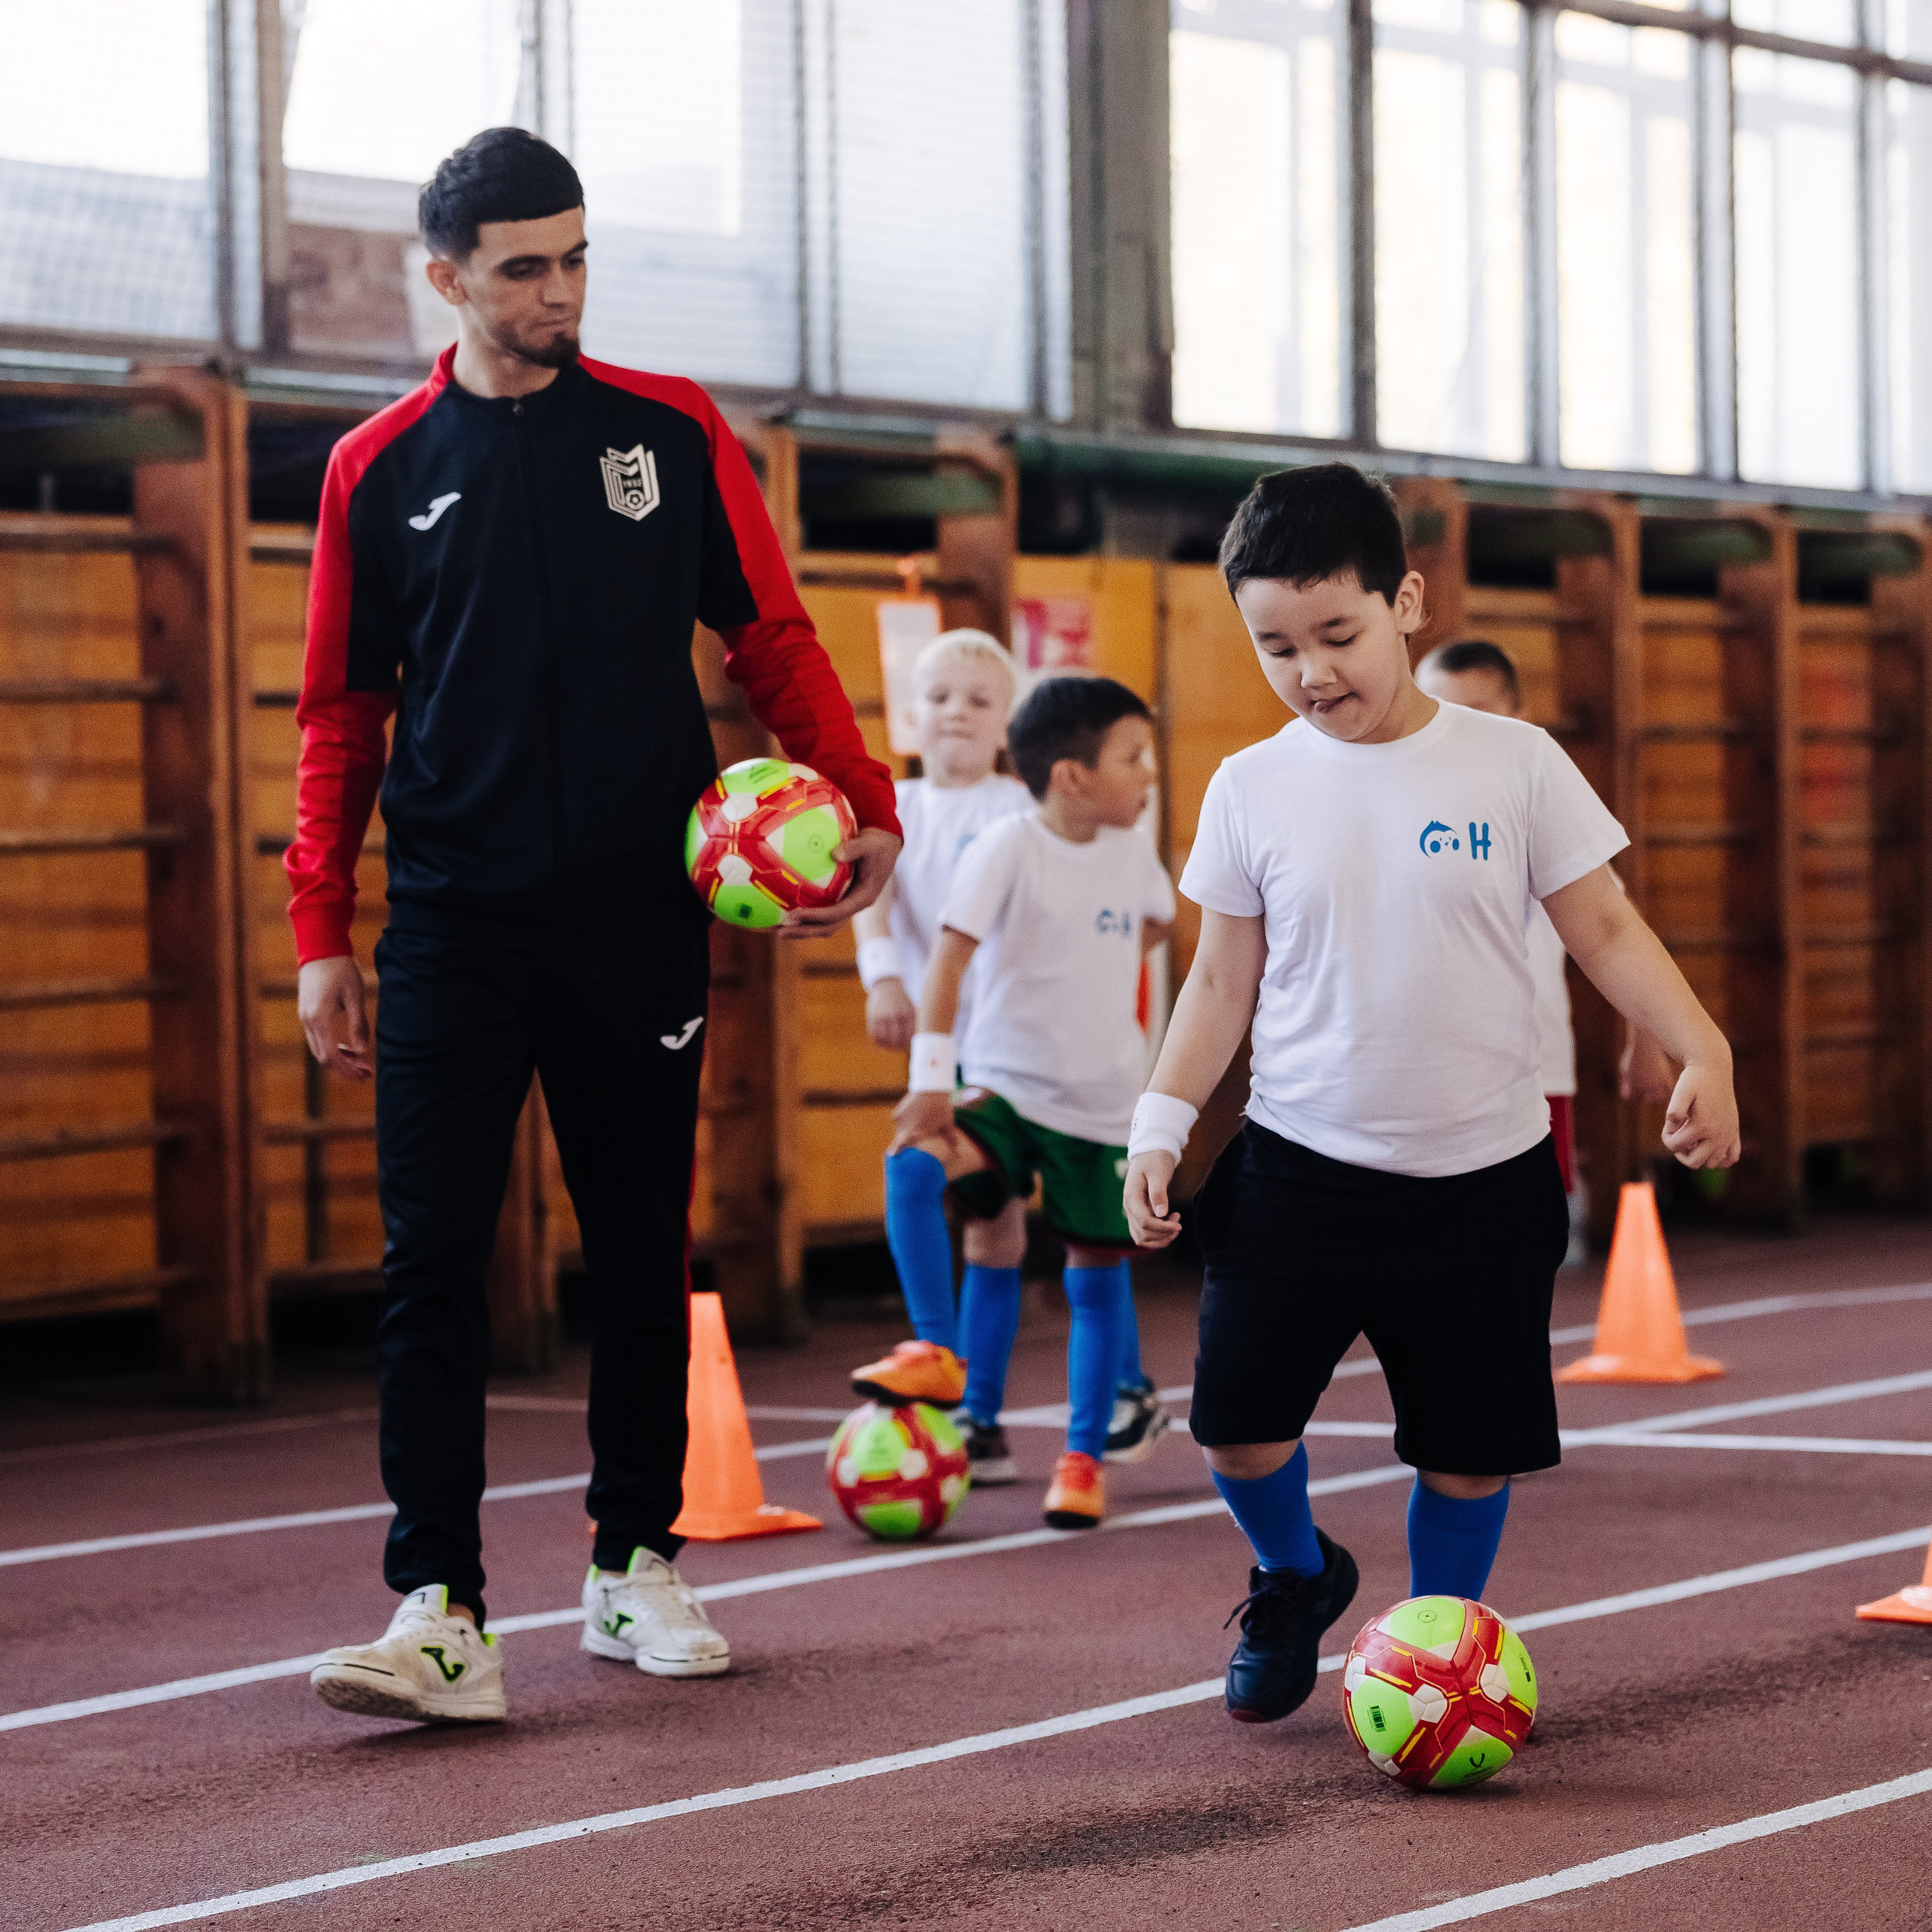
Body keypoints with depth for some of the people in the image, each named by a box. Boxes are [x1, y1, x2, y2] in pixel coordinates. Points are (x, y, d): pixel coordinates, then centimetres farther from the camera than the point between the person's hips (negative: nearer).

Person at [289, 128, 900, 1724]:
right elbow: (343, 714, 8)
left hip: (638, 916, 1)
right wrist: (320, 934, 2)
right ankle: (443, 1614, -11)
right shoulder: (381, 470, 5)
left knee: (643, 1249, 8)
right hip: (454, 921, -1)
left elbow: (772, 639, 8)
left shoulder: (672, 434, 5)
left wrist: (862, 805, -6)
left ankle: (638, 1564, 21)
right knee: (432, 1260, -9)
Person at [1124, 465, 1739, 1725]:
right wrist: (1162, 1122, -3)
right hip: (1297, 1167, 1)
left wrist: (1702, 1051, -14)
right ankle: (1297, 1578, 23)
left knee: (1472, 1448, 4)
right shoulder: (1252, 790, 0)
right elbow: (1223, 982, 6)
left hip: (1482, 1180, -1)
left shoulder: (1515, 765, -5)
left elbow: (1605, 929, -1)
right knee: (1239, 1416, -8)